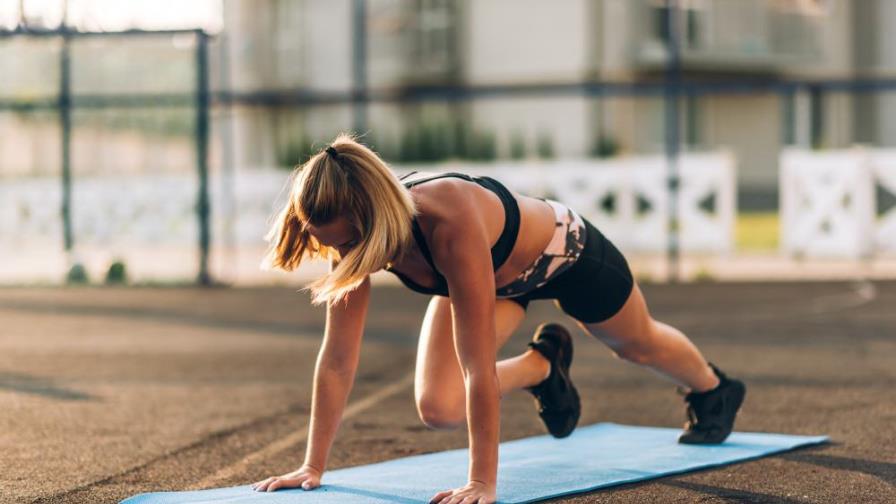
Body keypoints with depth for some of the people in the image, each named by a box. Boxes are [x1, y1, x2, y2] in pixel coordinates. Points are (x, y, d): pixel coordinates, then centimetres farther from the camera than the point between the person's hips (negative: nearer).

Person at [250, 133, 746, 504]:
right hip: (500, 275, 4)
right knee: (437, 407, -11)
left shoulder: (449, 226, -48)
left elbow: (478, 366, -47)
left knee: (639, 345, 24)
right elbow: (337, 359, -23)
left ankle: (714, 390, 61)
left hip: (565, 251, -4)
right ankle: (543, 366, 21)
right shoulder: (354, 235, -31)